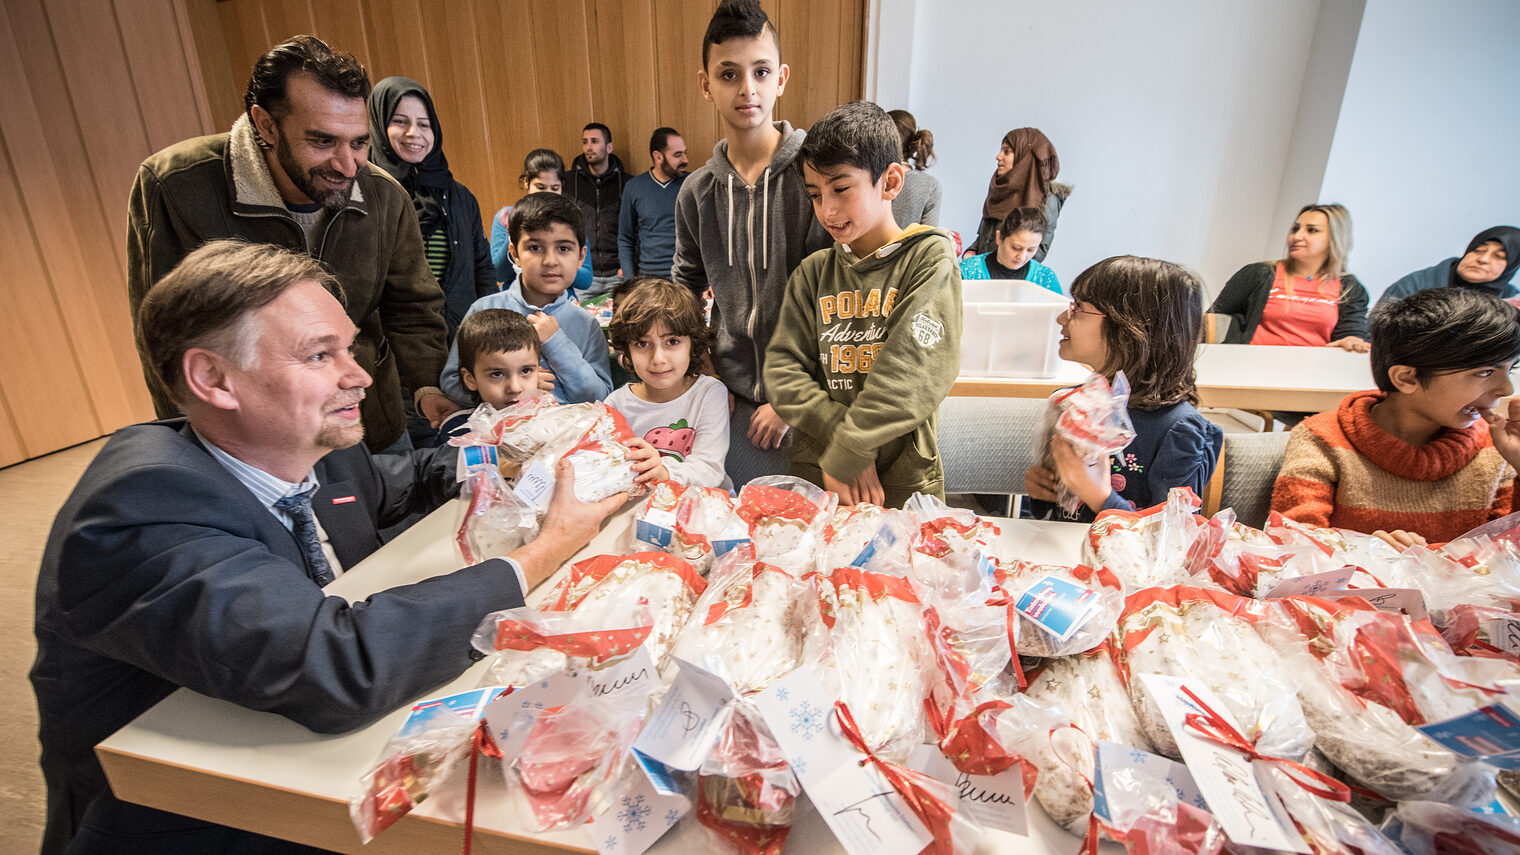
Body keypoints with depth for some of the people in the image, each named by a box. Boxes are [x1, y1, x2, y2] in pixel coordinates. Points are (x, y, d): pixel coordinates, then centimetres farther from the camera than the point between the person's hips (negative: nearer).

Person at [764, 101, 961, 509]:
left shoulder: (929, 258, -6)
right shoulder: (813, 273, 5)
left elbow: (916, 374, -16)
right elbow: (784, 368, -1)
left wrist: (845, 455, -16)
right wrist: (840, 436, -15)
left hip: (903, 482, -3)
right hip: (815, 474, 3)